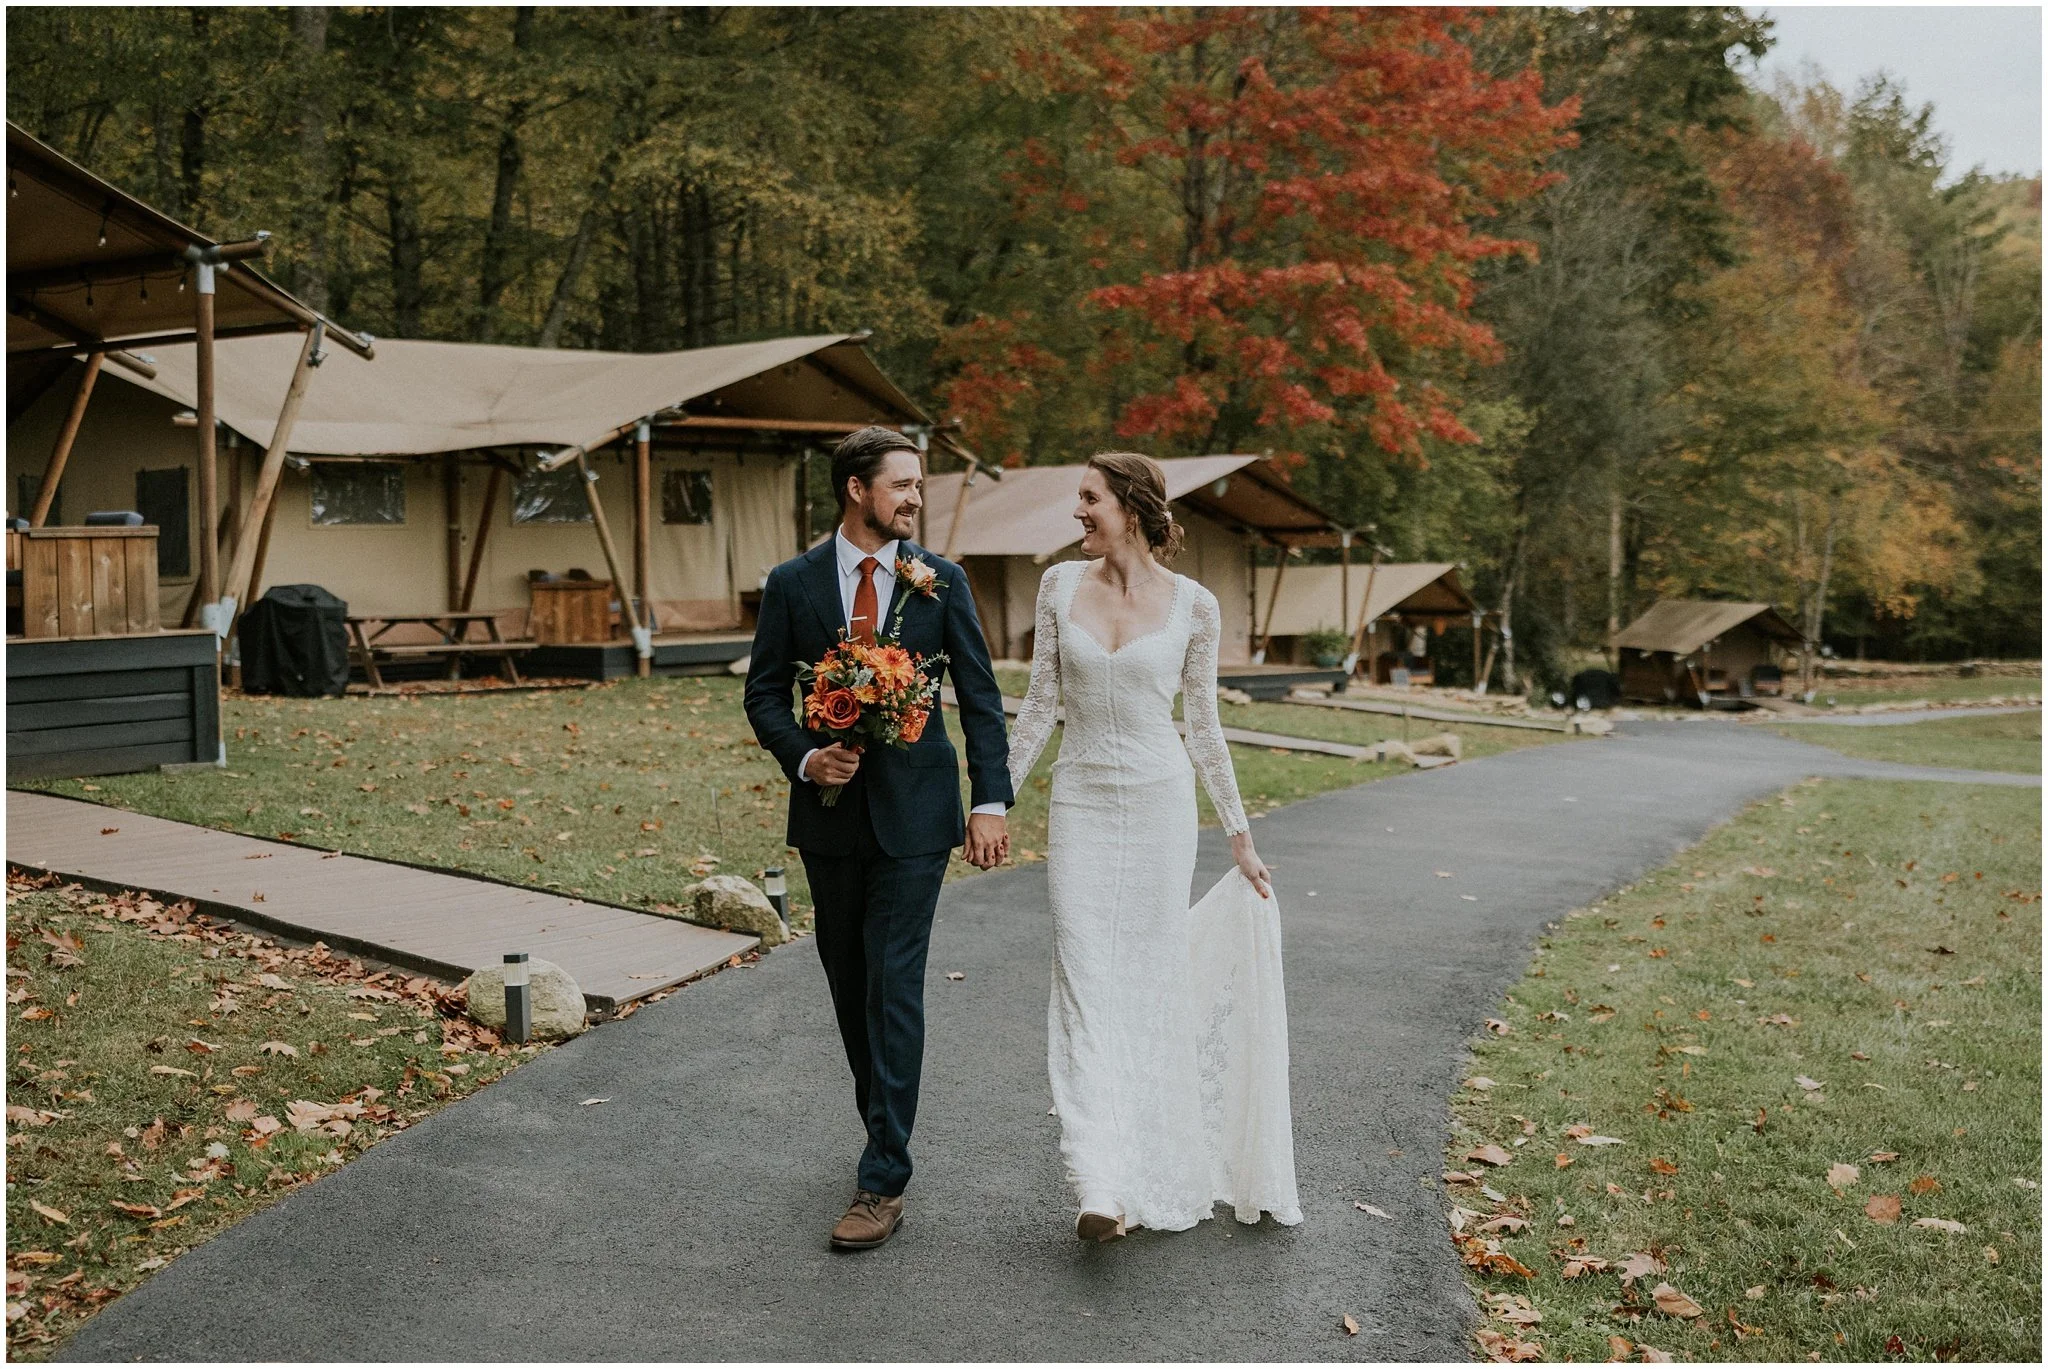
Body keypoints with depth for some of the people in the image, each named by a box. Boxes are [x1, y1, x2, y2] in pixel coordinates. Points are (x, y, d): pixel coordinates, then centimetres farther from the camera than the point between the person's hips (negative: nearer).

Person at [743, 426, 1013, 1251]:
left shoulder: (941, 581, 0)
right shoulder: (792, 584, 1)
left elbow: (980, 696, 1)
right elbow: (764, 693, 4)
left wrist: (991, 801, -7)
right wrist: (804, 757, -14)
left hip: (915, 811, -2)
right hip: (830, 811, 2)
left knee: (894, 987, -7)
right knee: (849, 984, 12)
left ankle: (884, 1180, -4)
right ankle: (887, 1127, 31)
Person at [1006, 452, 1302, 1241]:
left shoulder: (1193, 607, -3)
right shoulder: (1060, 585, 2)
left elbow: (1203, 726, 4)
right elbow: (1040, 703, 7)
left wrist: (1239, 835, 7)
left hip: (1159, 802, -1)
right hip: (1081, 802, 1)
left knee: (1152, 981, 4)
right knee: (1085, 984, -6)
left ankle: (1157, 1177, 20)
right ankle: (1102, 1189, -8)